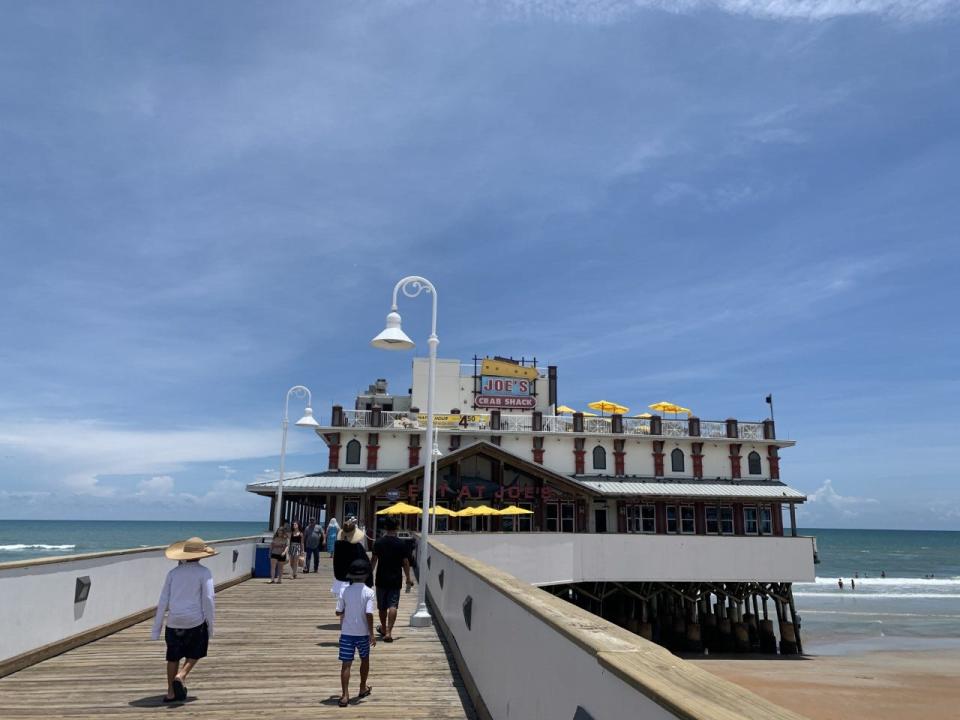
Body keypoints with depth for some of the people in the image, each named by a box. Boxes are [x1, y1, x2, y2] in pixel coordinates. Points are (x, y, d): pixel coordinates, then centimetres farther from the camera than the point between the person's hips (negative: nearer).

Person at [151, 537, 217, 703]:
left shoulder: (173, 573, 6)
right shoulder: (204, 572, -4)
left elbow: (163, 602, 5)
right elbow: (208, 599, -9)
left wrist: (156, 629, 10)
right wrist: (210, 627, -2)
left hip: (174, 621, 3)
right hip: (196, 621, -3)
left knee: (173, 657, 17)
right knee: (194, 654, 17)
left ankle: (171, 693, 18)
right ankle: (181, 676, -6)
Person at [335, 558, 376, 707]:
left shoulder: (345, 591, -6)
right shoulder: (368, 592, -12)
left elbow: (338, 612, -2)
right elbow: (369, 614, -18)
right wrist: (372, 633, -11)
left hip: (347, 633, 1)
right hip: (363, 633, 0)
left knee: (346, 664, 3)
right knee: (364, 659, 21)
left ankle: (345, 695, -4)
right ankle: (363, 688, 35)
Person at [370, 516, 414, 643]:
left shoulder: (379, 543, -4)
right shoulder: (401, 544, -6)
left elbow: (374, 560, -2)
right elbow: (405, 562, -2)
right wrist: (408, 579, 7)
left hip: (381, 579, 1)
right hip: (396, 580, -1)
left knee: (382, 606, 16)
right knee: (393, 606, -3)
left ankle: (383, 629, 33)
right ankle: (388, 632, -14)